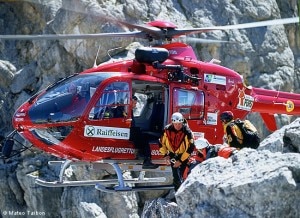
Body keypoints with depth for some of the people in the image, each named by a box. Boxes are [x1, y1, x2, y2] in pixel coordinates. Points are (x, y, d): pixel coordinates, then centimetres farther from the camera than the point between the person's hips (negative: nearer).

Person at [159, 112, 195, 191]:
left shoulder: (187, 132, -22)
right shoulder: (167, 130, -12)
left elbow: (191, 147, -19)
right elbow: (161, 143, 3)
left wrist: (181, 161, -18)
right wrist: (165, 155, -5)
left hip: (183, 156, -3)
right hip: (173, 155, 3)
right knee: (176, 177, -3)